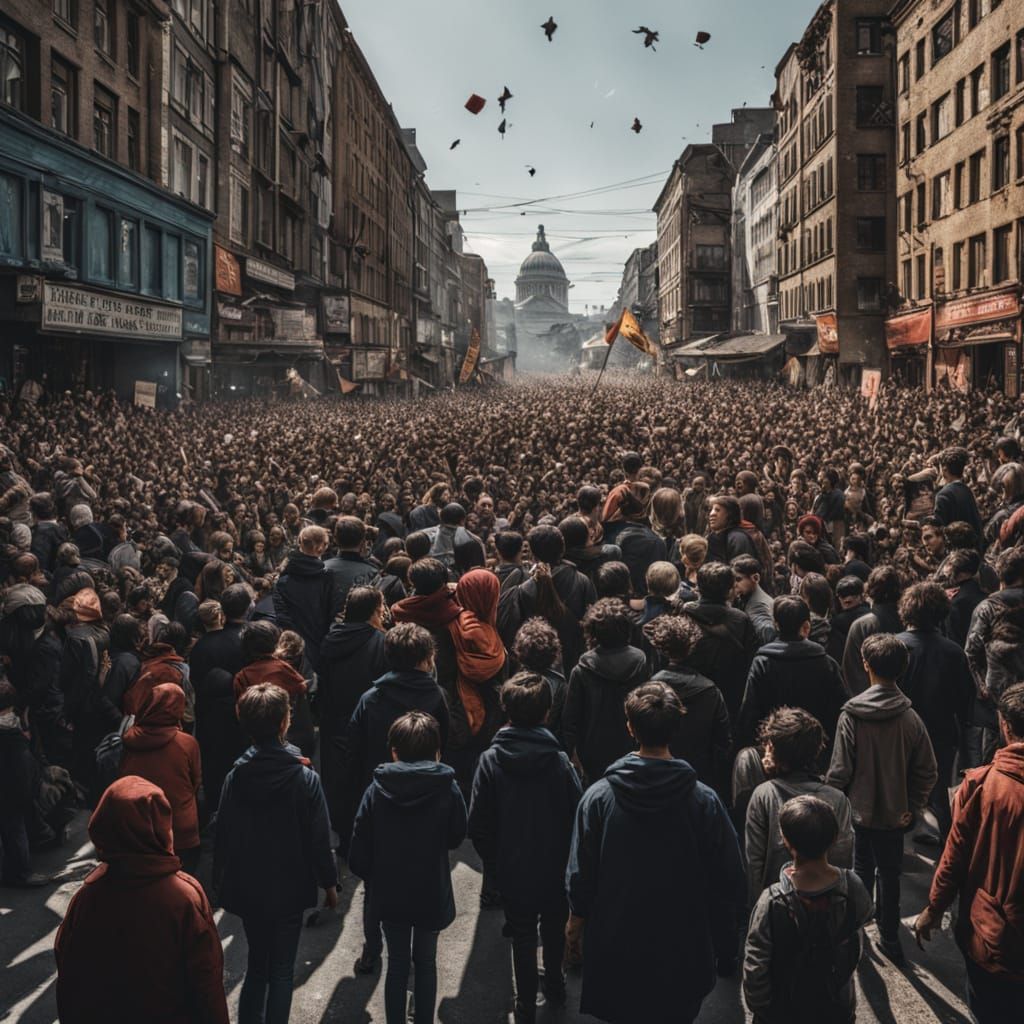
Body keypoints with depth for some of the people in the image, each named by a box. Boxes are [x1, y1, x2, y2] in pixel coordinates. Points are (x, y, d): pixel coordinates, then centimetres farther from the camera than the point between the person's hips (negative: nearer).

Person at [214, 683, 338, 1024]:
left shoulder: (235, 777, -9)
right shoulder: (305, 778, -17)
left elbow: (223, 835, -2)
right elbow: (319, 838, -12)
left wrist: (222, 883, 12)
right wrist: (329, 882, 2)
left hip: (247, 890, 3)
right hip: (290, 890, -3)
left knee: (256, 966, 20)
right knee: (281, 972, 9)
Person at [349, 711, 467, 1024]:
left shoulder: (376, 790, -13)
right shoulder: (447, 788, -16)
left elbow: (358, 854, -10)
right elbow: (457, 836, -1)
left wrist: (374, 879, 7)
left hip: (389, 895, 1)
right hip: (432, 893, 0)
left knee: (397, 964, 17)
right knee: (426, 963, 19)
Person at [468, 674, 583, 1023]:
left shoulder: (491, 760, -18)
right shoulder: (560, 761, -21)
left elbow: (478, 826, -14)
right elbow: (577, 820, -15)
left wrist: (494, 862, 3)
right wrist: (570, 863, 3)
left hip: (512, 872, 0)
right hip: (555, 870, 1)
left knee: (522, 937, 18)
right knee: (554, 929, 26)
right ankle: (555, 987, 46)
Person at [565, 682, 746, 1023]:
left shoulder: (599, 797, -15)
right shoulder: (705, 801, -16)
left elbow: (580, 872, -7)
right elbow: (730, 879, -8)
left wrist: (576, 919, 12)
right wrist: (724, 948, 7)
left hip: (616, 943, 1)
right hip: (683, 947, 0)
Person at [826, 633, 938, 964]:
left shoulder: (852, 714, -19)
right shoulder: (911, 717, -13)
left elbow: (840, 770, -15)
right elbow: (927, 772, -8)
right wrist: (912, 808, 4)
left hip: (860, 809, -1)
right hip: (894, 813, 1)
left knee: (863, 870, 17)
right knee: (889, 874, 15)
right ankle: (889, 939, 23)